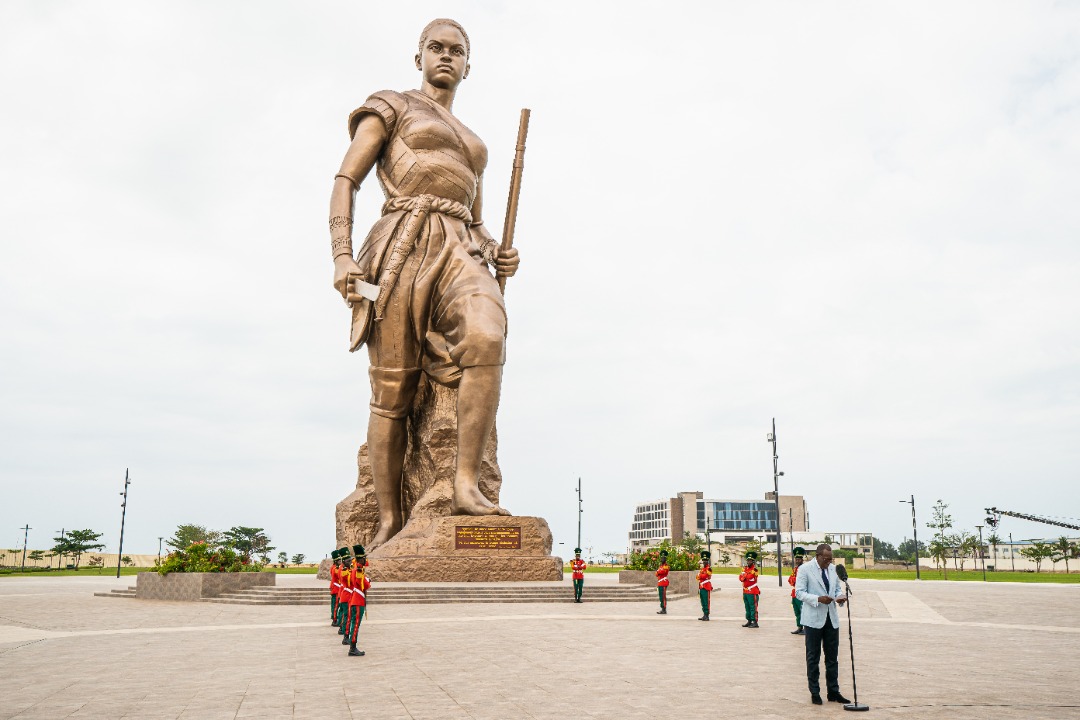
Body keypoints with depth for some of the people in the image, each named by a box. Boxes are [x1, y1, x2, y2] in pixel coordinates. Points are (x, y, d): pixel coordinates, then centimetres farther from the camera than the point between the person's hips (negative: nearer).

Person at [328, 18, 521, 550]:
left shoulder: (472, 146, 32)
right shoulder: (391, 108, 17)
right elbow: (345, 181, 6)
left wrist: (499, 255, 8)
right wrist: (341, 256, -9)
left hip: (460, 254, 3)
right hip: (403, 250, -3)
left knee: (487, 337, -31)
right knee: (392, 392, -8)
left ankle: (467, 485, -30)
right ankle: (389, 522, 2)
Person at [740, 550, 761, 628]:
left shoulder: (754, 569, -9)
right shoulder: (745, 568, 14)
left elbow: (750, 577, -21)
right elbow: (741, 578, 6)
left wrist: (745, 575, -3)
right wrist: (747, 576, -12)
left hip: (752, 592, -8)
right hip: (745, 591, 8)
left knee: (753, 607, -6)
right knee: (747, 607, 13)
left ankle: (755, 622, -3)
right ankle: (749, 621, 22)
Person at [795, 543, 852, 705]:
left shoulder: (833, 569, 9)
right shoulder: (805, 569, -9)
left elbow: (837, 588, 18)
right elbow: (799, 592, -12)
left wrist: (840, 597, -5)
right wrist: (818, 599, -25)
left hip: (832, 618, 5)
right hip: (814, 619, -5)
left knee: (832, 657, 10)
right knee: (813, 657, 4)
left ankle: (833, 692, 19)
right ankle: (814, 693, 13)